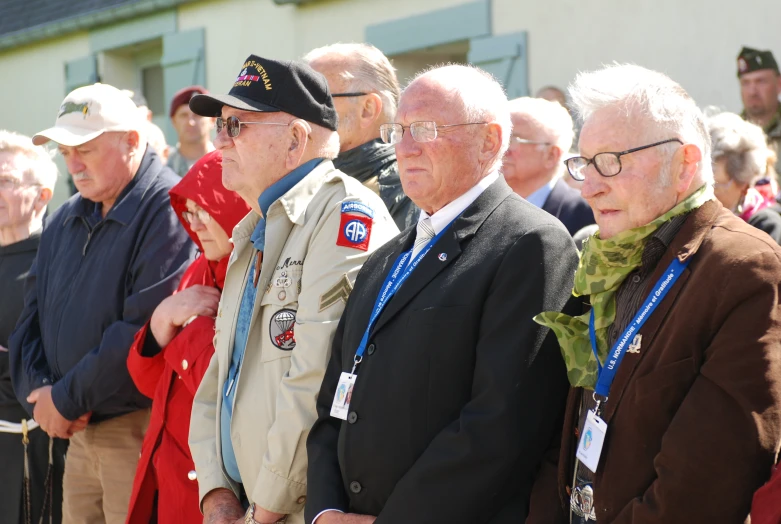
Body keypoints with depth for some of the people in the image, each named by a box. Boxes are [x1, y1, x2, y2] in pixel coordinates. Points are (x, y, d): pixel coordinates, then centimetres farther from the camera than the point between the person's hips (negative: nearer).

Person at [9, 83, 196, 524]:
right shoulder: (65, 221, 15)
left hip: (140, 433, -8)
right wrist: (40, 393, -4)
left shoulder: (168, 210, -13)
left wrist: (67, 398, -14)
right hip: (79, 433, 8)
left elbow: (144, 330, -21)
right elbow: (33, 319, 15)